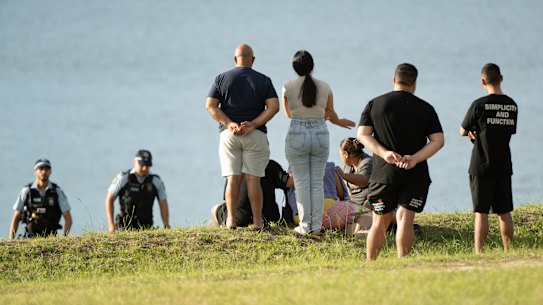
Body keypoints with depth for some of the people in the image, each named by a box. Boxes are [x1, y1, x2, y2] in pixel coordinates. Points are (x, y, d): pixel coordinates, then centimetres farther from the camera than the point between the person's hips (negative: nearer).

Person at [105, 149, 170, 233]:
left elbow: (163, 205, 6)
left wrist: (167, 228, -3)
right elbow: (109, 200, 1)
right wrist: (111, 225, -5)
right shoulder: (123, 178, -6)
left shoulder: (156, 181, 0)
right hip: (124, 227, -2)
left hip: (146, 227, 2)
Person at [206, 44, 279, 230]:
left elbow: (211, 105, -4)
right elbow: (274, 106, -8)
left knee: (233, 178, 2)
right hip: (256, 135, 0)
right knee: (253, 178, 0)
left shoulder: (222, 79, 4)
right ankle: (257, 220, -2)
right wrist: (253, 125, -11)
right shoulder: (263, 80, 3)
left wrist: (229, 124, -10)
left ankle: (231, 220, -3)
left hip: (229, 134, 1)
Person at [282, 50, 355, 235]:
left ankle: (304, 225, 1)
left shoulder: (288, 87, -4)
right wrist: (340, 122, 36)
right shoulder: (325, 87, 1)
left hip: (297, 135, -2)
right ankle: (317, 225, 6)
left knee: (302, 183, 3)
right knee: (317, 183, 8)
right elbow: (331, 114, 14)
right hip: (321, 135, 2)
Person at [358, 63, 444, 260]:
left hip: (384, 173, 1)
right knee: (405, 219, -5)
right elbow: (438, 140, -3)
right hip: (415, 175, -1)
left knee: (380, 222, 11)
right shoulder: (426, 109, 4)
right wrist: (415, 159, -11)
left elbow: (362, 135, -1)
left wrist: (384, 153, -11)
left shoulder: (374, 104, 6)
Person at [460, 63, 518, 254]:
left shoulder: (480, 105, -12)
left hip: (482, 166, -4)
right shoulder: (512, 106, 4)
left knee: (481, 212, -3)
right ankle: (508, 253, 10)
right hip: (504, 166, 4)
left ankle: (479, 254, -6)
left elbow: (463, 132, -3)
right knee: (504, 212, 9)